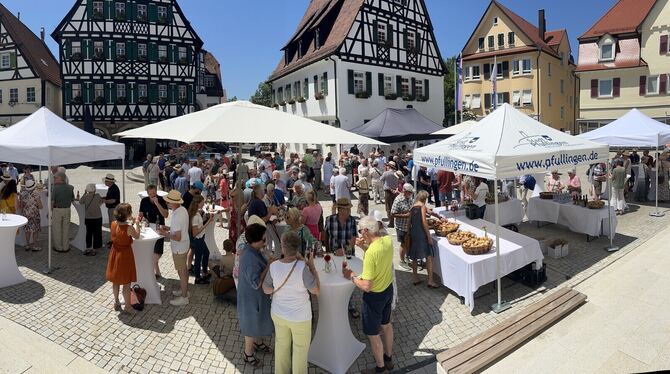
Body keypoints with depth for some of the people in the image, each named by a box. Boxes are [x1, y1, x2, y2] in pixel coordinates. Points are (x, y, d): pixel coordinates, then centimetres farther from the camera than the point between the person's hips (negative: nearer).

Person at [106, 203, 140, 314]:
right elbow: (137, 236, -7)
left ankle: (116, 302, 37)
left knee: (115, 281, 22)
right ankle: (128, 306, 21)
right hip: (125, 255, -6)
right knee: (126, 283, 8)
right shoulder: (129, 228, -27)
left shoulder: (113, 224, -9)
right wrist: (137, 224, 4)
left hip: (115, 253, 6)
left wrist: (128, 222, 15)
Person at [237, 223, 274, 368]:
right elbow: (256, 283, -31)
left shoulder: (251, 249, -6)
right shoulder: (251, 259, -35)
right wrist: (269, 265, -31)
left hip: (256, 295, 9)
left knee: (259, 320, 29)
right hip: (251, 297, -9)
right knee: (252, 324, 13)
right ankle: (248, 354, 36)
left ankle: (258, 343, 53)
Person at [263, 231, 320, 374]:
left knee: (281, 345, 27)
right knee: (300, 348, 19)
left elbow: (267, 290, -4)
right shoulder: (302, 267, -30)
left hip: (278, 314, 4)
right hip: (299, 317, -4)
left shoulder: (273, 266, -18)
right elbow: (316, 290, -18)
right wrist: (312, 266, -13)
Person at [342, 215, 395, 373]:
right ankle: (389, 358, 50)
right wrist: (365, 247, 2)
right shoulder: (388, 240, -11)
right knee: (386, 324, 29)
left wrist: (352, 276, -16)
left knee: (373, 334, 15)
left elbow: (366, 286, -31)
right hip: (389, 289, 8)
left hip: (375, 296, -8)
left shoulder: (371, 253, -34)